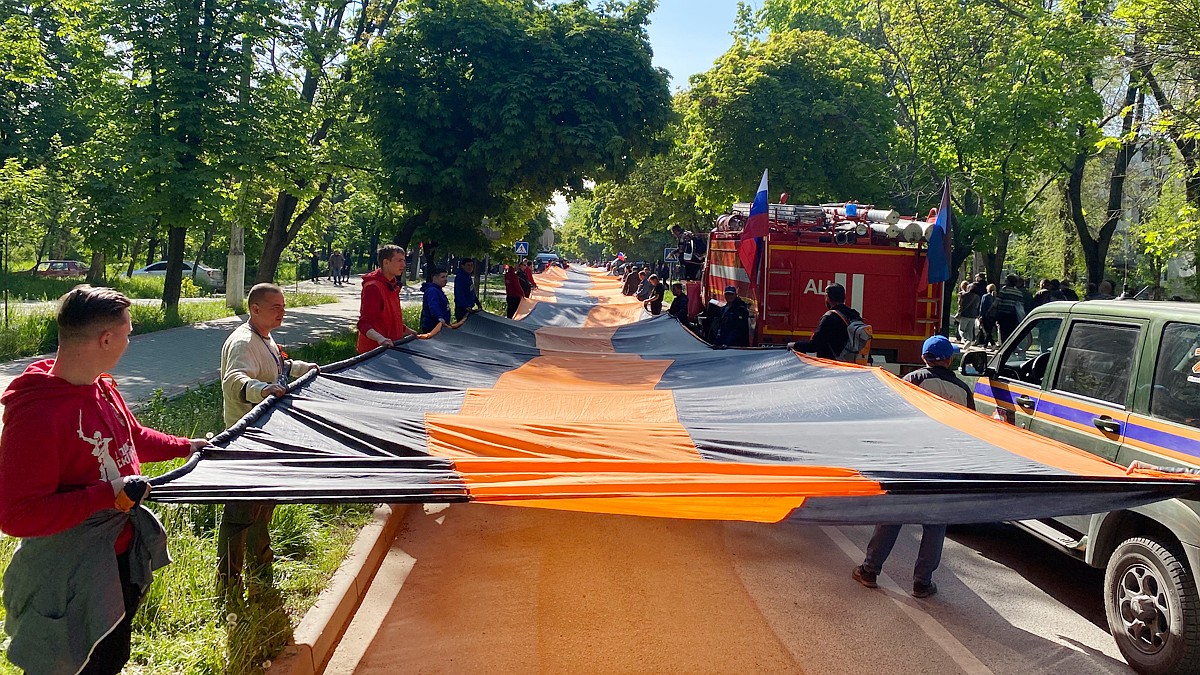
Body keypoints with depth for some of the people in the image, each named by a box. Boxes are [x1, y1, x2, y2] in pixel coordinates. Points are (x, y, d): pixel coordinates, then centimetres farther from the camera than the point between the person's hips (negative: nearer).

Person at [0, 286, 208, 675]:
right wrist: (108, 495, -32)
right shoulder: (35, 414, -29)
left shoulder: (103, 388, -1)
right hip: (73, 580, -8)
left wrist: (187, 446, 23)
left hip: (124, 558, 9)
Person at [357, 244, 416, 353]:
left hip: (391, 347, 9)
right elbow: (364, 324, -26)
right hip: (374, 350, -9)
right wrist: (380, 338, -41)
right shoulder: (373, 288, -19)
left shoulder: (393, 286, 11)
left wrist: (407, 330, 21)